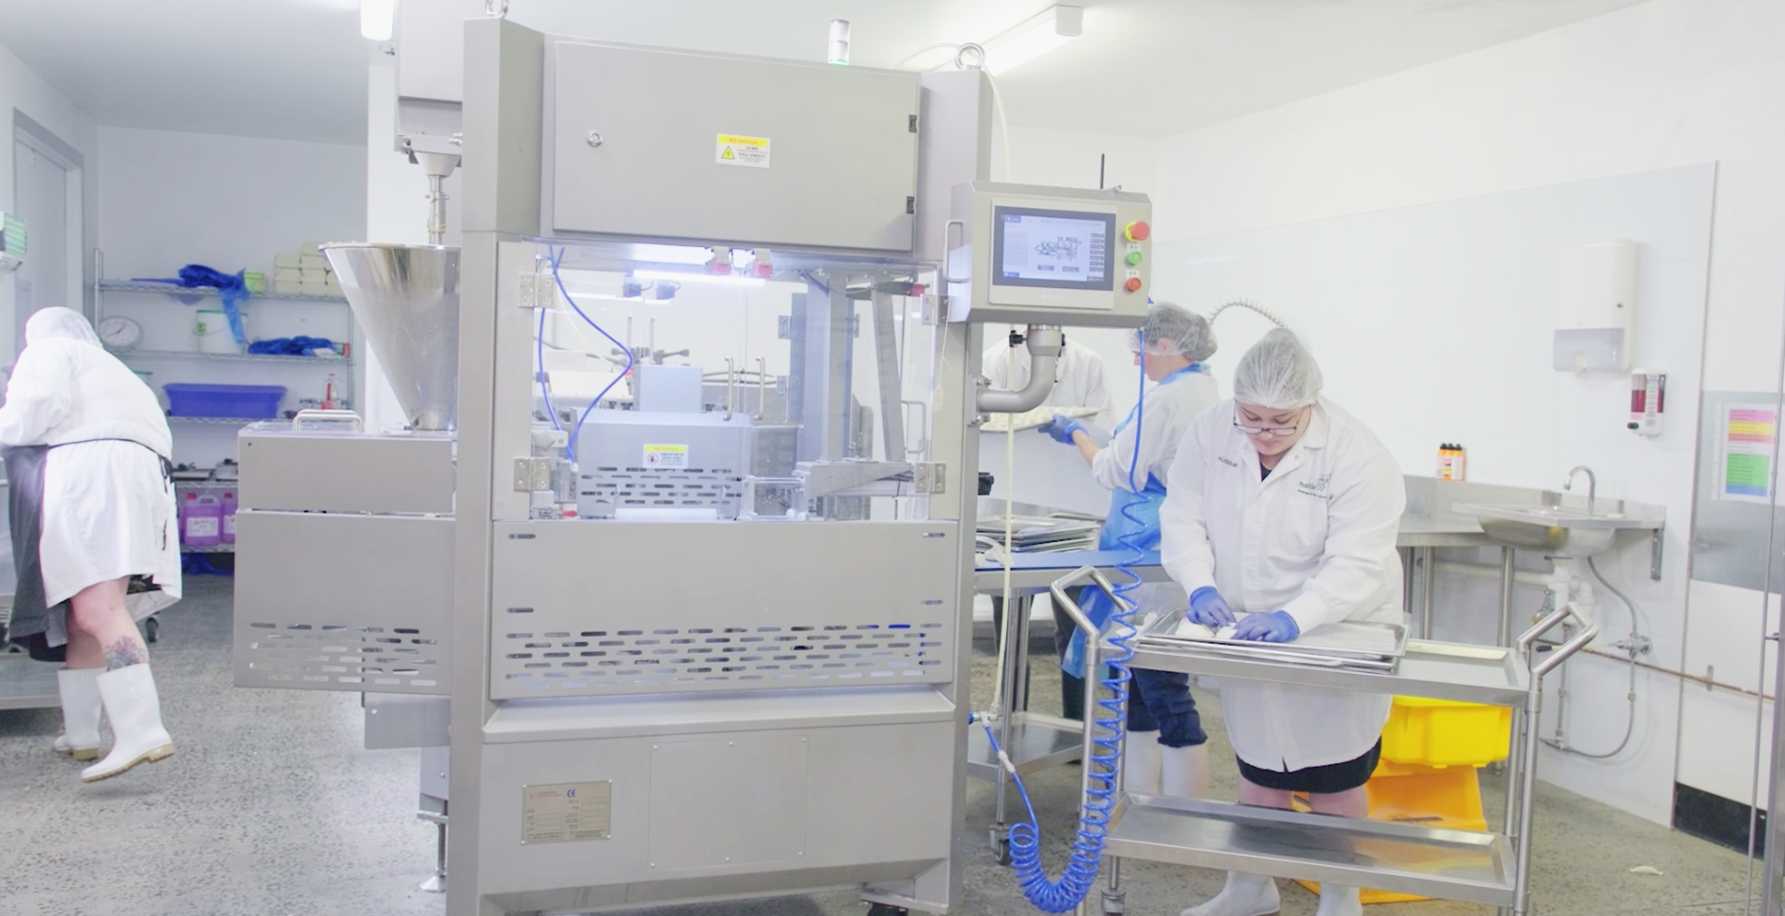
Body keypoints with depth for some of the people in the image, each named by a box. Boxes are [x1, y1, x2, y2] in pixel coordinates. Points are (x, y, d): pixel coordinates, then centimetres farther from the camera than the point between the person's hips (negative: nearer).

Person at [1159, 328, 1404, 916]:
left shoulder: (1357, 455, -22)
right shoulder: (1211, 433, -10)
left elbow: (1355, 564, -27)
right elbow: (1184, 518, -8)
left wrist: (1294, 619, -41)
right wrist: (1200, 585, -26)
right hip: (1247, 634, 4)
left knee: (1331, 779, 10)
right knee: (1258, 764, 17)